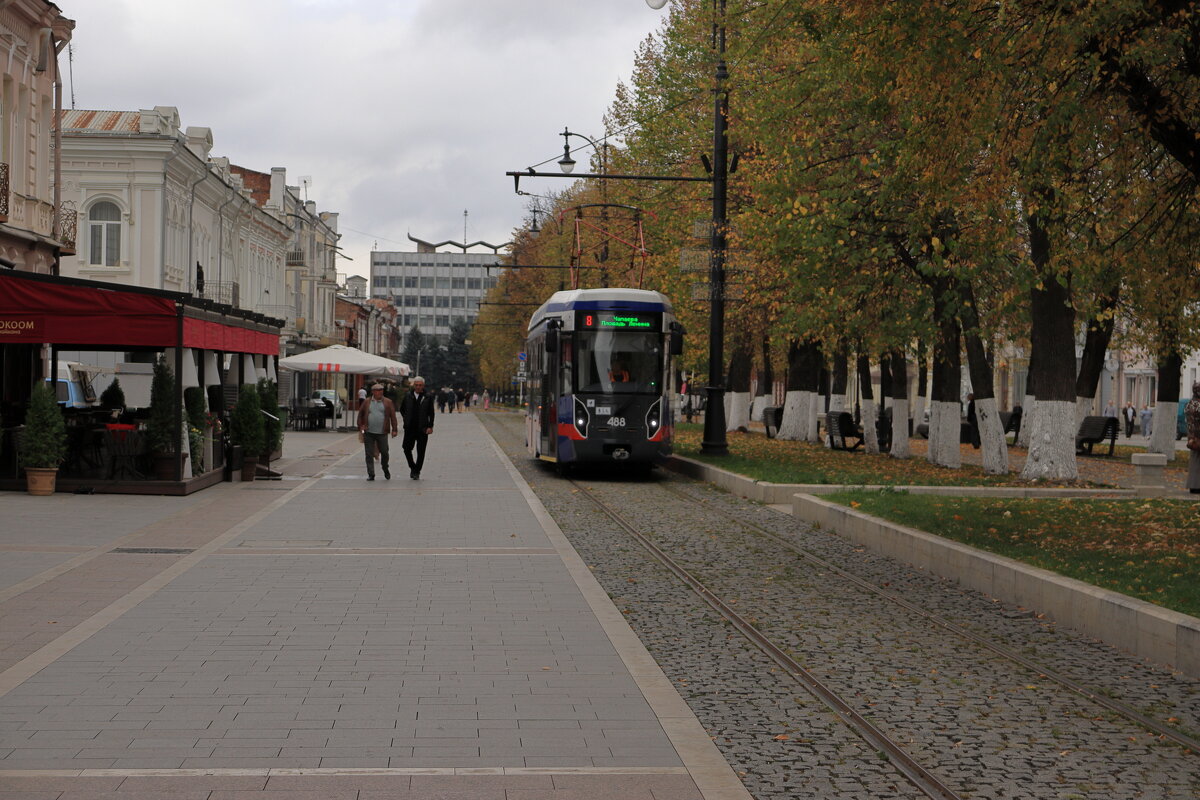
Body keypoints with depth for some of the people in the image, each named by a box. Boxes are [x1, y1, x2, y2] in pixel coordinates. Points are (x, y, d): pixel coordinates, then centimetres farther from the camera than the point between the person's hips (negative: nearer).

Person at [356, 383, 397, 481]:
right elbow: (360, 414, 14)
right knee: (369, 454, 1)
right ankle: (371, 475, 6)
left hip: (382, 433, -1)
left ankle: (385, 470, 29)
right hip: (368, 433, 1)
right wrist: (360, 426, 6)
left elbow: (393, 416, 3)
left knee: (384, 452, 3)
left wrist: (394, 429, -3)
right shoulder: (366, 402, 7)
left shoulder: (388, 402, 4)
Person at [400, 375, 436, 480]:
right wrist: (405, 419, 8)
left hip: (422, 429, -2)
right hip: (409, 428, 2)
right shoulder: (408, 396, 5)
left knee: (421, 452, 1)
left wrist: (430, 427, -7)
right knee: (406, 448, 1)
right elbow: (402, 409, 19)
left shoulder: (428, 398, -1)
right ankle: (413, 467, 22)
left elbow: (431, 413, 0)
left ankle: (417, 472, 11)